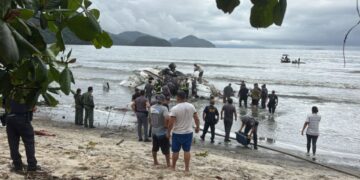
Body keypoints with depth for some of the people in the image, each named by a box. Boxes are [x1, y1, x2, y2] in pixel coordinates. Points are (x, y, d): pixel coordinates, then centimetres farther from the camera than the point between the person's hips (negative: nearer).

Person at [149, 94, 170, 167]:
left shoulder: (152, 108, 0)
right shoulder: (164, 108, -20)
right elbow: (167, 118, -34)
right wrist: (166, 125, -19)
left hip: (154, 131, 6)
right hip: (162, 132, -6)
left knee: (155, 148, 20)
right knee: (166, 149, 6)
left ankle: (155, 161, 32)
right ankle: (168, 163, 12)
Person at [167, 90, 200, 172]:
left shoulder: (174, 108, -17)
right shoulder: (191, 106, -5)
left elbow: (171, 123, -17)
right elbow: (196, 119, 2)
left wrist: (168, 132, -4)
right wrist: (197, 127, 18)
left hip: (177, 133, -3)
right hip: (188, 132, 3)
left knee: (175, 151, 13)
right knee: (187, 151, 11)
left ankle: (173, 167, 27)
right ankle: (187, 168, 15)